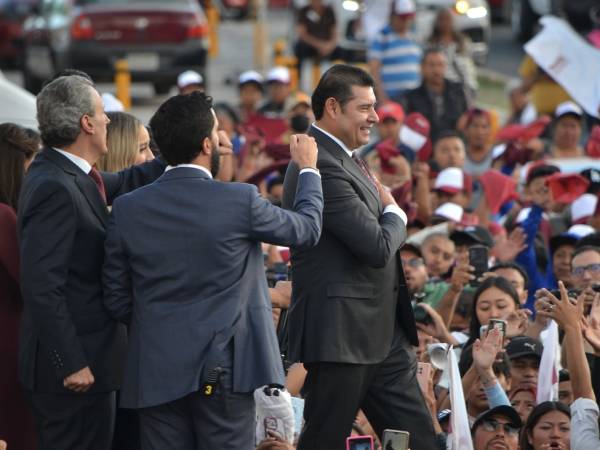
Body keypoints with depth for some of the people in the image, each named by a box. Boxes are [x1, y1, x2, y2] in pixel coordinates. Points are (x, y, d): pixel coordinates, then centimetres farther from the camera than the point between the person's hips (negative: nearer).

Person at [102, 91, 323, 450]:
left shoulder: (127, 209, -1)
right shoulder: (239, 200, -10)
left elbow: (117, 299, 5)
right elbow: (307, 229, 7)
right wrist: (308, 169, 24)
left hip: (155, 372, 3)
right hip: (224, 369, -3)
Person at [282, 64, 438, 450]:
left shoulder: (342, 159, 15)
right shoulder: (323, 166, -19)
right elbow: (378, 247, -23)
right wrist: (394, 212, -5)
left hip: (383, 332, 10)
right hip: (342, 333, -10)